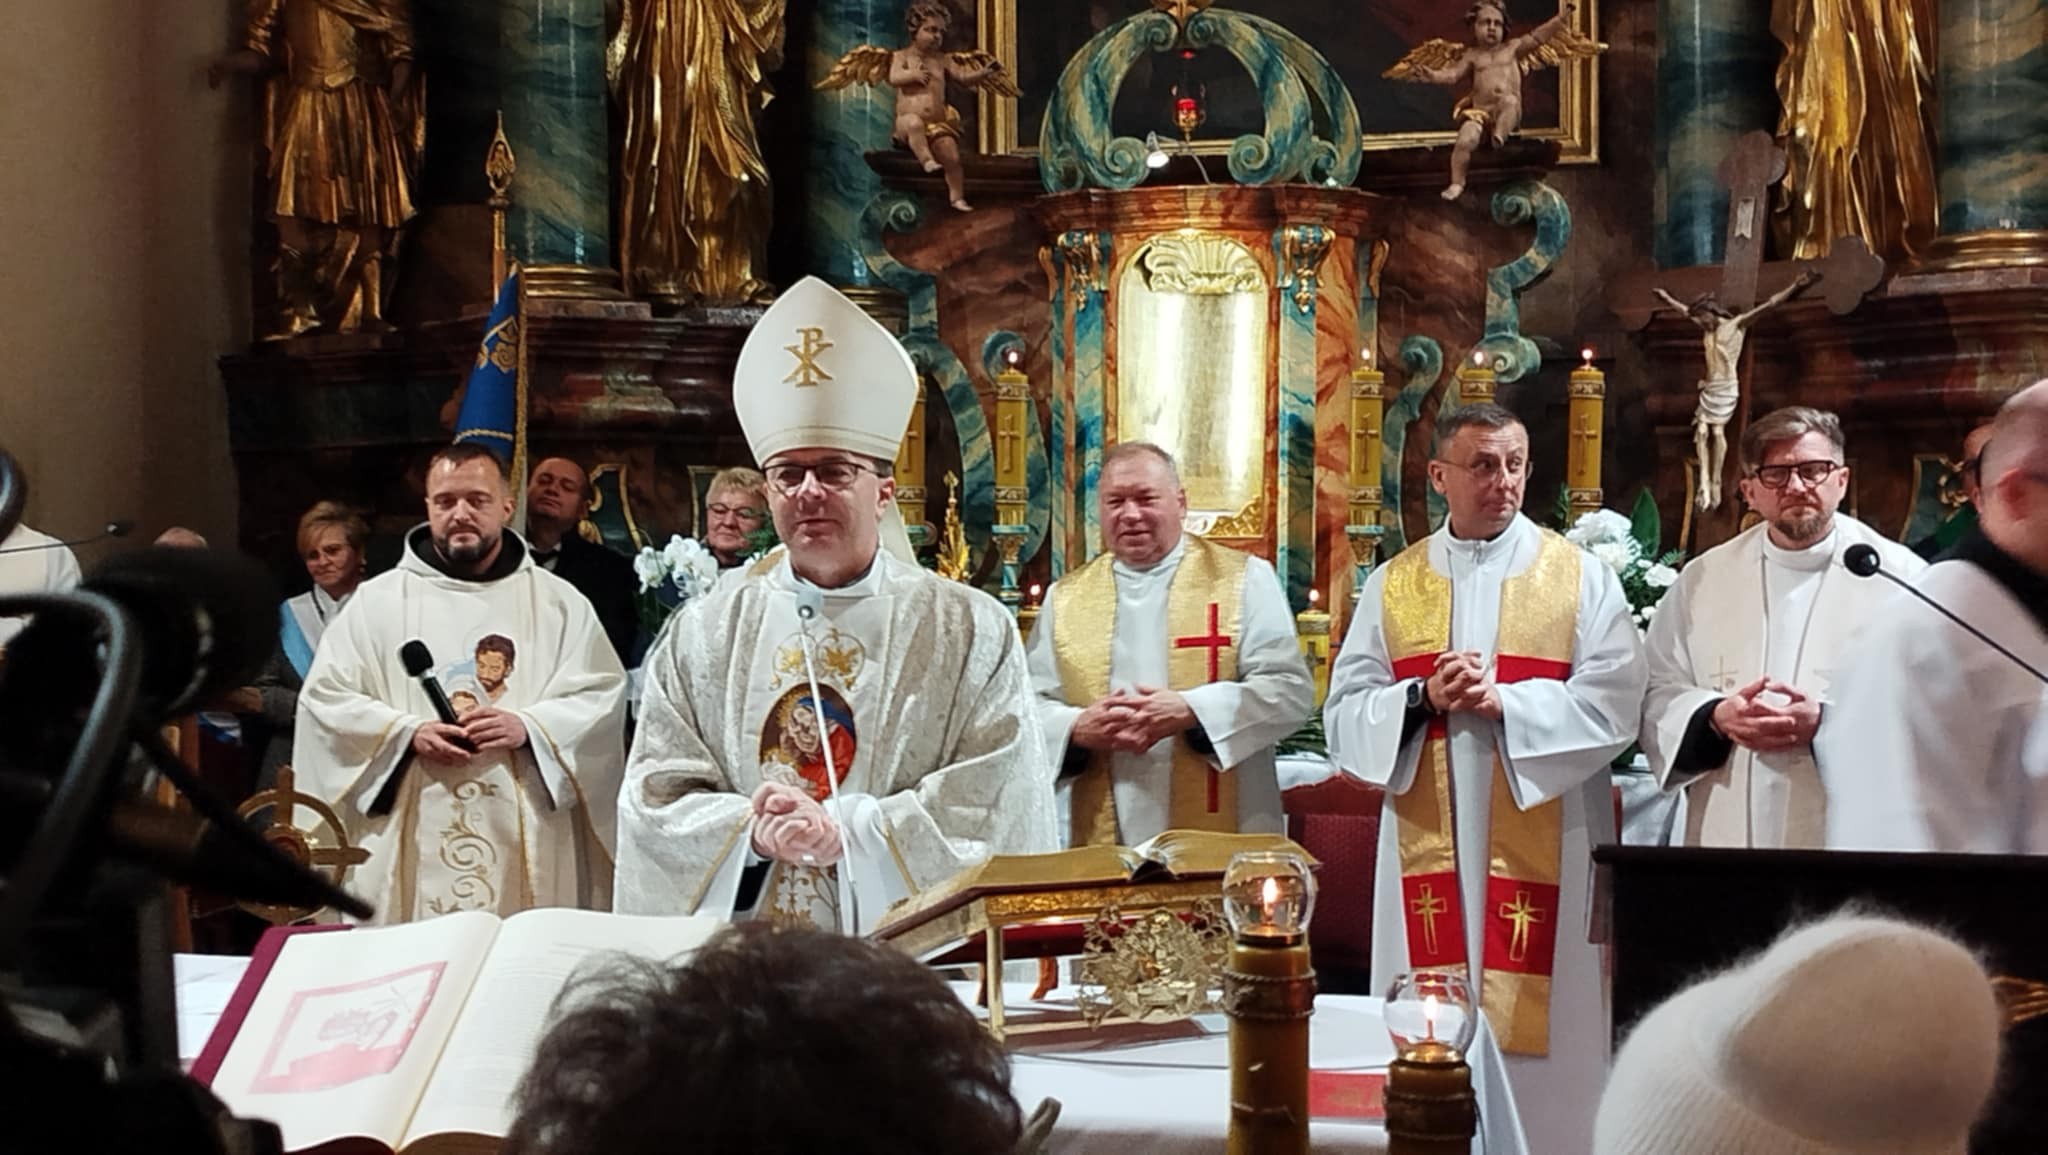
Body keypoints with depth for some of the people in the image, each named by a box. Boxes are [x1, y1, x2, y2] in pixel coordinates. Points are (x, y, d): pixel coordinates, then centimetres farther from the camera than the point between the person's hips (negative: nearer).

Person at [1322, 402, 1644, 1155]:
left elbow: (1615, 705, -7)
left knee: (1540, 1028, 0)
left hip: (1542, 849, -2)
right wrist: (1424, 698, -15)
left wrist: (1501, 701, -18)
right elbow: (1346, 713, 3)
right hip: (1428, 849, 2)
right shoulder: (1391, 585, 9)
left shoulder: (1581, 578, 3)